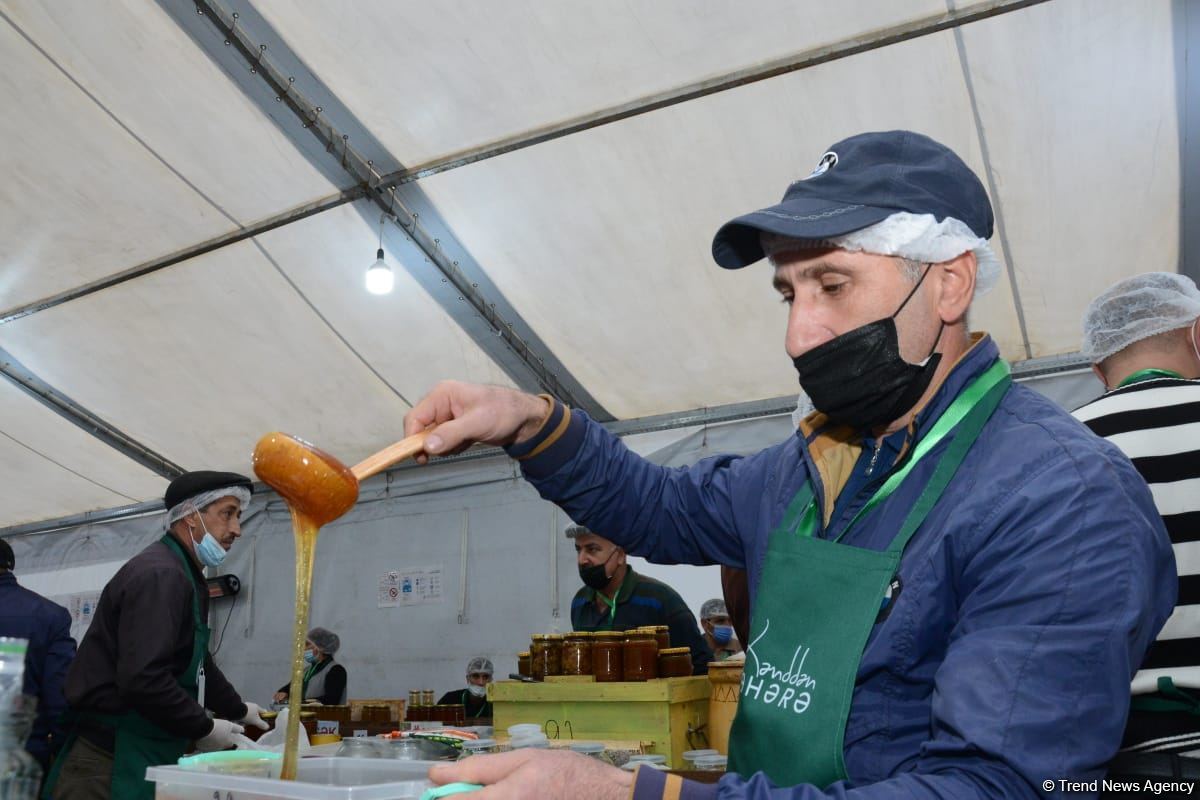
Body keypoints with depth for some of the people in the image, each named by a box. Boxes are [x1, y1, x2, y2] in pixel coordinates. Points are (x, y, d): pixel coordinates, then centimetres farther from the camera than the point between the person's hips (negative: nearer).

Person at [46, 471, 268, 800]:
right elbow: (143, 679, -30)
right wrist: (205, 728, -19)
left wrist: (237, 710, 29)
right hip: (110, 759, -10)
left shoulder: (185, 576, 14)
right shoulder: (160, 575, -21)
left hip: (143, 755, 10)